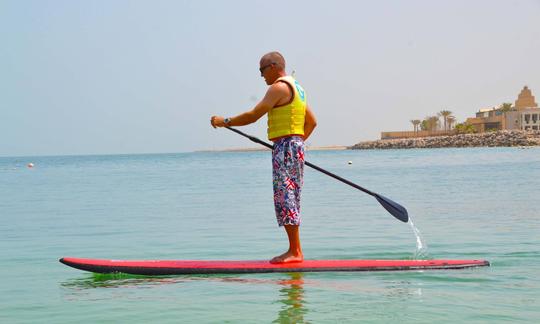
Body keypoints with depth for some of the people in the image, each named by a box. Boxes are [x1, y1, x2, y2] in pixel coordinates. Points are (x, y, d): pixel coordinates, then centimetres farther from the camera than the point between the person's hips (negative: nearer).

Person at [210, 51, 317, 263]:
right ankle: (295, 251, 12)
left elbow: (253, 116, -15)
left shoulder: (279, 87, -11)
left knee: (285, 198, -9)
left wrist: (225, 122, -6)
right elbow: (312, 121, 24)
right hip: (296, 146, 10)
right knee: (289, 199, 11)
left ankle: (295, 251, -11)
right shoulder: (296, 87, 20)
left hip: (284, 146, -10)